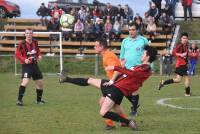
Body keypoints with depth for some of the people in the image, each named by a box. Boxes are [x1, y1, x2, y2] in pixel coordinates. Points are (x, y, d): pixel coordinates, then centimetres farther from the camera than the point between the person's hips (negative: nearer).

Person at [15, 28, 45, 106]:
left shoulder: (35, 43, 8)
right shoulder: (22, 44, -9)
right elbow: (17, 54, -7)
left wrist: (39, 56, 1)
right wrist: (24, 59, -23)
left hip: (34, 65, 6)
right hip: (26, 65, -6)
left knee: (40, 83, 11)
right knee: (25, 81, -25)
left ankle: (39, 100, 29)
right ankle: (19, 100, -19)